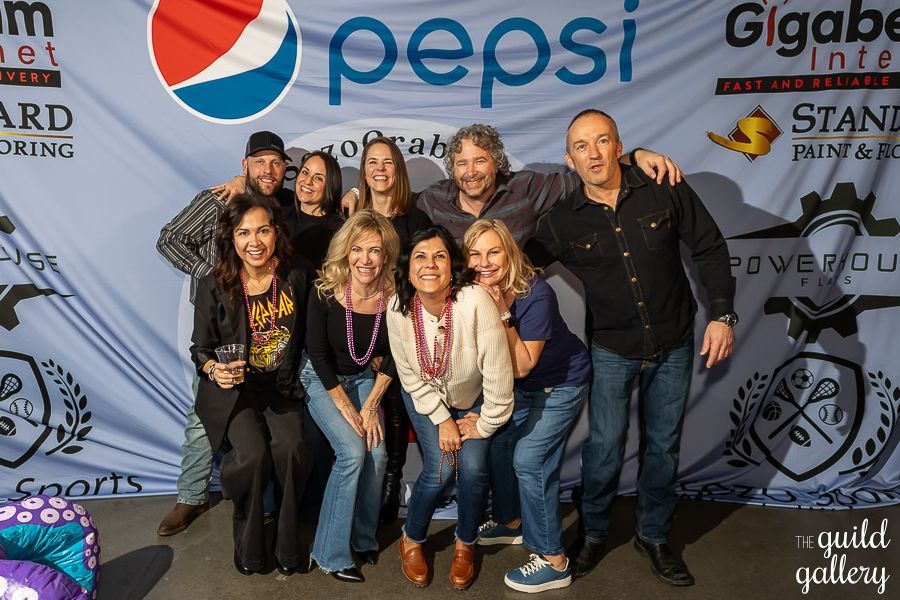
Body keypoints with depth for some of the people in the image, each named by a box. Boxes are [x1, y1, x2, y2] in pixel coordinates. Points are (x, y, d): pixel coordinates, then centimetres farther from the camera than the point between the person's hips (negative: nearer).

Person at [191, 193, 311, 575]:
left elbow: (304, 338, 10)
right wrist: (215, 370, -19)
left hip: (282, 388, 1)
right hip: (233, 389, -1)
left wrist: (297, 375, -3)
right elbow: (200, 348, 1)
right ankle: (248, 545, 4)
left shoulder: (295, 279, -3)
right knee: (252, 453, -25)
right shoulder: (213, 287, -6)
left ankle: (288, 543, 2)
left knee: (291, 448, -25)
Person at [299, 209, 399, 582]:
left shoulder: (393, 296, -18)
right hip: (322, 380, -3)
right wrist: (346, 407, -16)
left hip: (364, 379, 3)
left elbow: (392, 357, -6)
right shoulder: (326, 291, -24)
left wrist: (371, 405, -12)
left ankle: (364, 537, 13)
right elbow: (317, 353, -16)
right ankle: (332, 553, -2)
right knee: (353, 452, -19)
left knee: (377, 453, -13)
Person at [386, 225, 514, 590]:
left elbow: (498, 372, -28)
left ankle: (465, 544, 18)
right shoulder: (398, 309, -23)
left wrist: (485, 425, -16)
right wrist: (442, 420, -11)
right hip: (425, 396, 1)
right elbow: (410, 376, -9)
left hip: (472, 398, -1)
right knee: (441, 468, -13)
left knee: (472, 467, -15)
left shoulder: (475, 302, -35)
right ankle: (411, 540, 19)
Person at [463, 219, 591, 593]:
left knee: (528, 459, -11)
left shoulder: (536, 295, -32)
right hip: (520, 384, 7)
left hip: (561, 383, -7)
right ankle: (511, 523, 35)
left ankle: (554, 562, 4)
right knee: (498, 444, 10)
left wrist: (502, 313, -35)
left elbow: (523, 365, -29)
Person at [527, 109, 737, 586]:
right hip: (611, 350, -1)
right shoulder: (562, 221, -10)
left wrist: (722, 314, -9)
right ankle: (592, 535, 27)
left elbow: (709, 248, -3)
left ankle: (653, 536, 34)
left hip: (674, 345, 1)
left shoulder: (664, 191, -11)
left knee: (663, 445, 12)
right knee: (605, 447, 2)